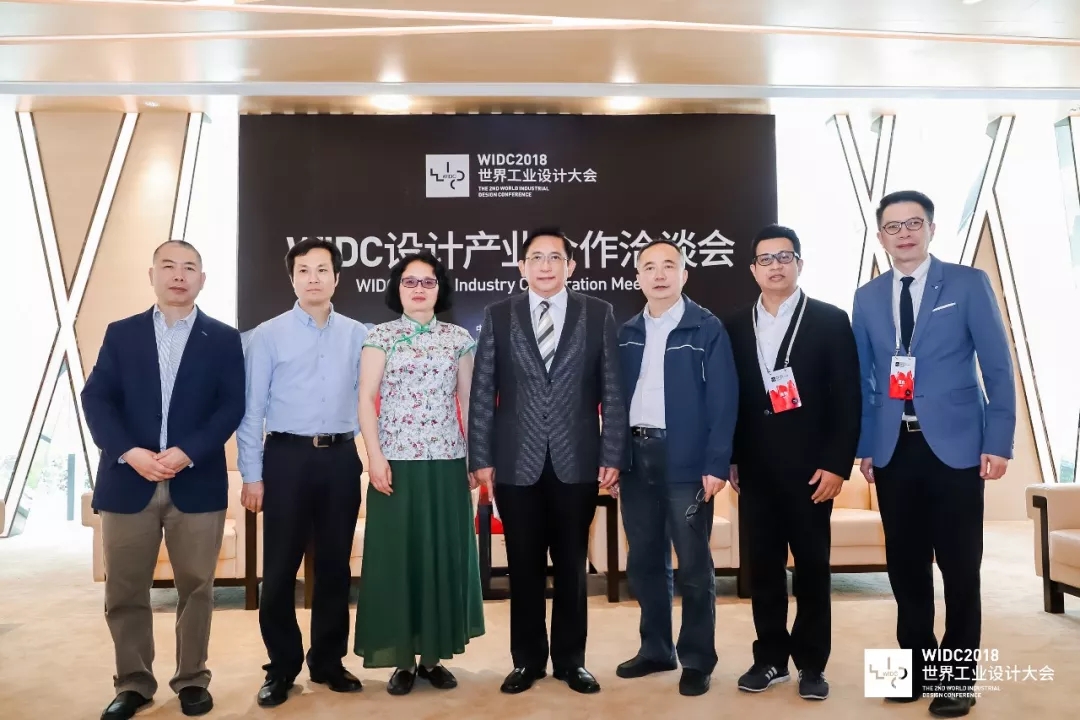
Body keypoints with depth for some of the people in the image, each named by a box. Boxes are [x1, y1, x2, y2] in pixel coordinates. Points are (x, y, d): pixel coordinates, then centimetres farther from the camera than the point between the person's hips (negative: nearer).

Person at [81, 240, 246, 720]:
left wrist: (187, 452, -15)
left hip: (197, 482, -1)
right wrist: (130, 453, -14)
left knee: (195, 587, 7)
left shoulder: (224, 339, 6)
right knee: (125, 590, 8)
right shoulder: (121, 334, 10)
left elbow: (232, 407, -2)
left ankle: (192, 680, 22)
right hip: (127, 480, 2)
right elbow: (96, 399, 1)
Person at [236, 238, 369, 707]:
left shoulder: (358, 335, 5)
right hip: (287, 456, -2)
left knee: (335, 566, 11)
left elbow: (366, 400, 8)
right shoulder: (268, 335, 0)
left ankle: (328, 662, 27)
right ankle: (282, 667, 22)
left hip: (341, 458, 2)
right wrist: (252, 475, -5)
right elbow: (252, 409, -2)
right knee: (280, 568, 5)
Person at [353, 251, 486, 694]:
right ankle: (402, 658, 15)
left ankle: (433, 655, 20)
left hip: (446, 462, 2)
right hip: (396, 462, -2)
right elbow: (366, 398, -2)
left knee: (444, 555, 6)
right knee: (397, 556, 3)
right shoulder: (381, 336, 3)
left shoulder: (459, 339, 8)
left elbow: (468, 401, 9)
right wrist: (375, 455, -12)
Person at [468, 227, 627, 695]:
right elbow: (483, 393, 2)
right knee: (524, 567, 10)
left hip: (576, 461, 0)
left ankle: (570, 660, 27)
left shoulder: (598, 314, 3)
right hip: (516, 462, 0)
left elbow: (613, 390, 1)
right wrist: (481, 458, -2)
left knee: (571, 566, 11)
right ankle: (527, 659, 27)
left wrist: (613, 456, -4)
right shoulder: (498, 316, 4)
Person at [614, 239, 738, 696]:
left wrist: (717, 463, -13)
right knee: (644, 561, 12)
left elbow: (723, 399, -7)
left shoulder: (707, 328, -2)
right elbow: (615, 396, 10)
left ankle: (697, 660, 18)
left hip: (685, 459, -4)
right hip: (636, 456, 5)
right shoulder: (627, 333, 11)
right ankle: (655, 649, 28)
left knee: (693, 565, 4)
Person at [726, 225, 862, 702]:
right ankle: (771, 658, 22)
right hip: (755, 469, 3)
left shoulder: (830, 321, 0)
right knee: (763, 566, 9)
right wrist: (730, 460, 4)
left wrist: (838, 464, -10)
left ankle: (812, 664, 20)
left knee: (812, 567, 7)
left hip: (810, 467, -2)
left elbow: (847, 399, -4)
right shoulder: (736, 327, 8)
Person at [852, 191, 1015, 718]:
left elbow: (998, 367, -1)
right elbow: (863, 378, 10)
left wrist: (999, 442, -8)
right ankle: (917, 666, 25)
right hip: (893, 449, 3)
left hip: (954, 445, -3)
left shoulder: (968, 283, 1)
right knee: (905, 566, 10)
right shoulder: (867, 297, 10)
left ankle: (958, 677, 20)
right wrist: (864, 445, 5)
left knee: (959, 567, 5)